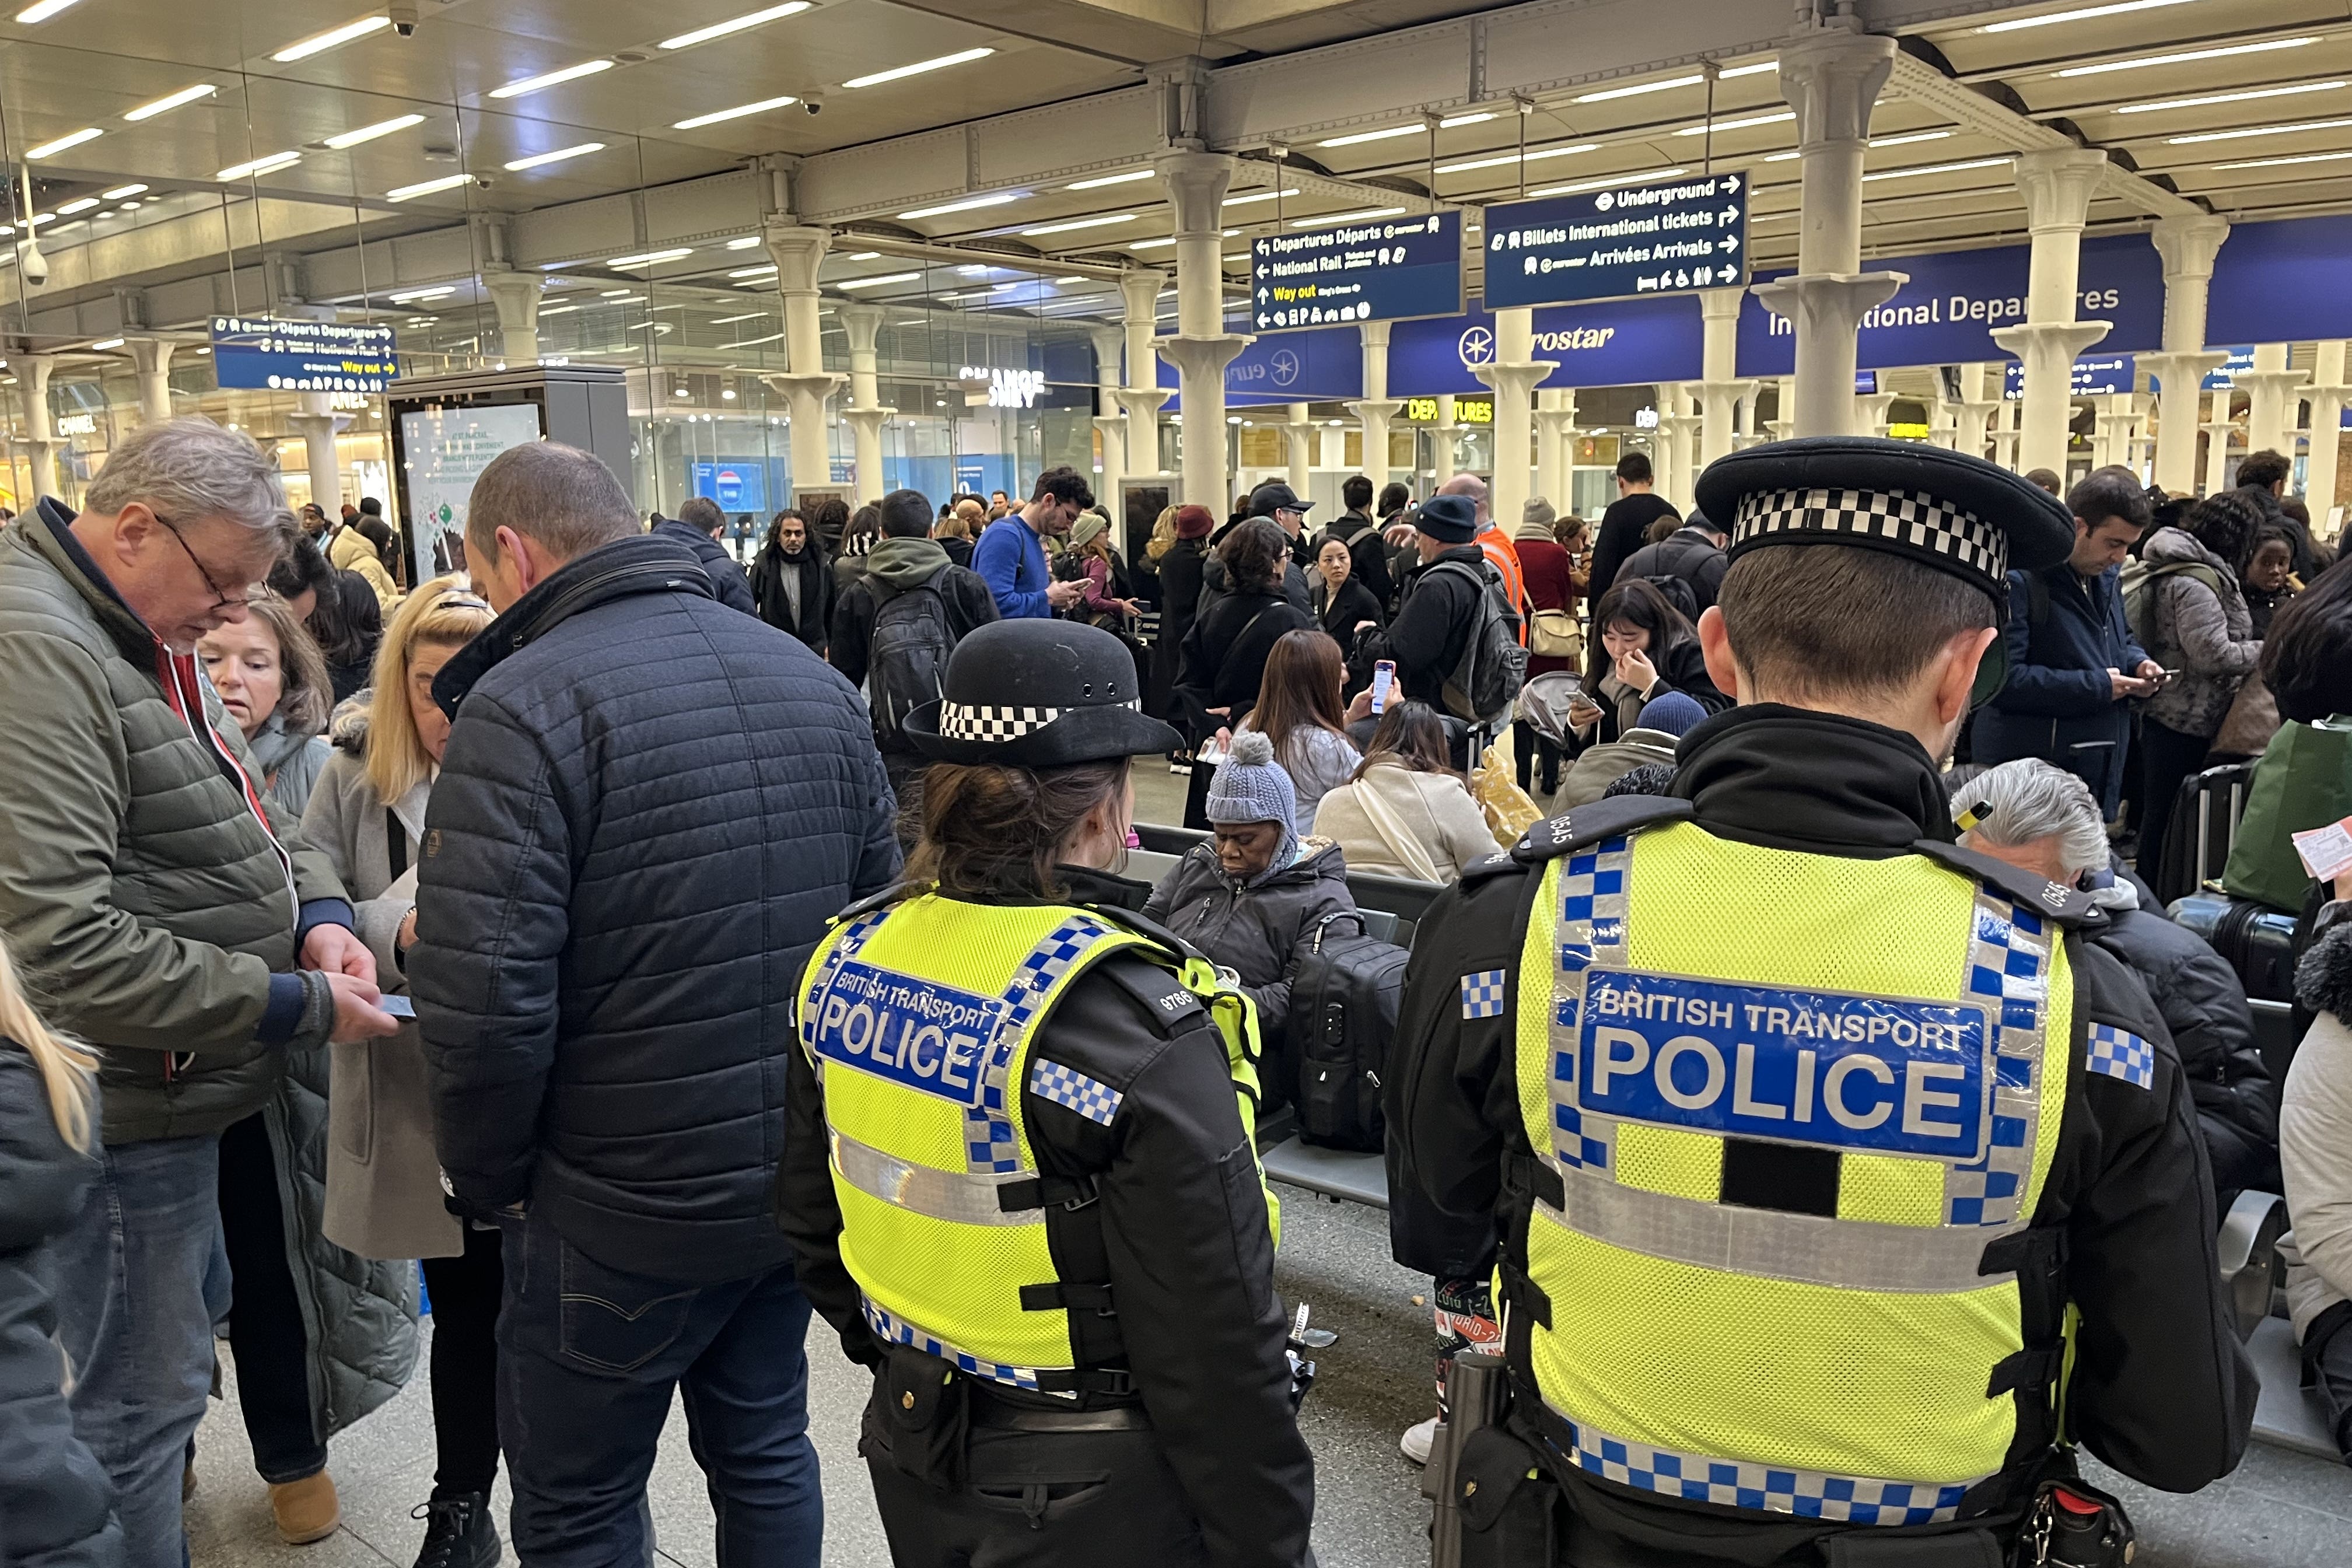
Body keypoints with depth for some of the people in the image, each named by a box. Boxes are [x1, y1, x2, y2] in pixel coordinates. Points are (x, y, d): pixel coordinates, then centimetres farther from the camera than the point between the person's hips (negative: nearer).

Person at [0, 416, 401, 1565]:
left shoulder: (141, 638, 8)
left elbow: (237, 808, 17)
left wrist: (316, 909, -3)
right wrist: (295, 1005, -23)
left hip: (175, 1090, 10)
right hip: (124, 1109, -10)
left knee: (161, 1376, 25)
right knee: (141, 1405, 5)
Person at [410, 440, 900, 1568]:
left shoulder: (522, 708, -17)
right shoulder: (818, 681, 5)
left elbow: (483, 1001, -23)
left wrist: (488, 1179, -5)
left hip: (626, 1214, -6)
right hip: (804, 1181, 7)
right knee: (766, 1453, 24)